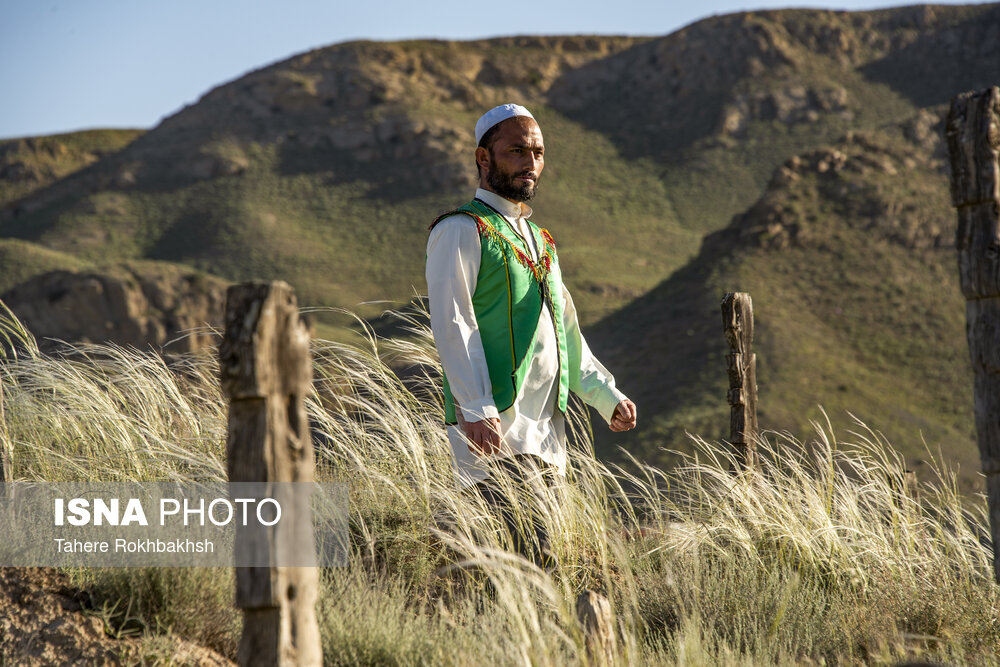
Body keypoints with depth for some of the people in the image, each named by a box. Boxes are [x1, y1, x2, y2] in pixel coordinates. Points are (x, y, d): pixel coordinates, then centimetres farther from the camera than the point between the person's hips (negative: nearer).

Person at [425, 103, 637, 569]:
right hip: (493, 427, -8)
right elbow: (452, 325, -12)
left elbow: (567, 336, 29)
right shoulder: (461, 231, -2)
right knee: (531, 555, -18)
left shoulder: (540, 242, 25)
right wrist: (477, 411, -22)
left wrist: (608, 398, 19)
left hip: (546, 431, 8)